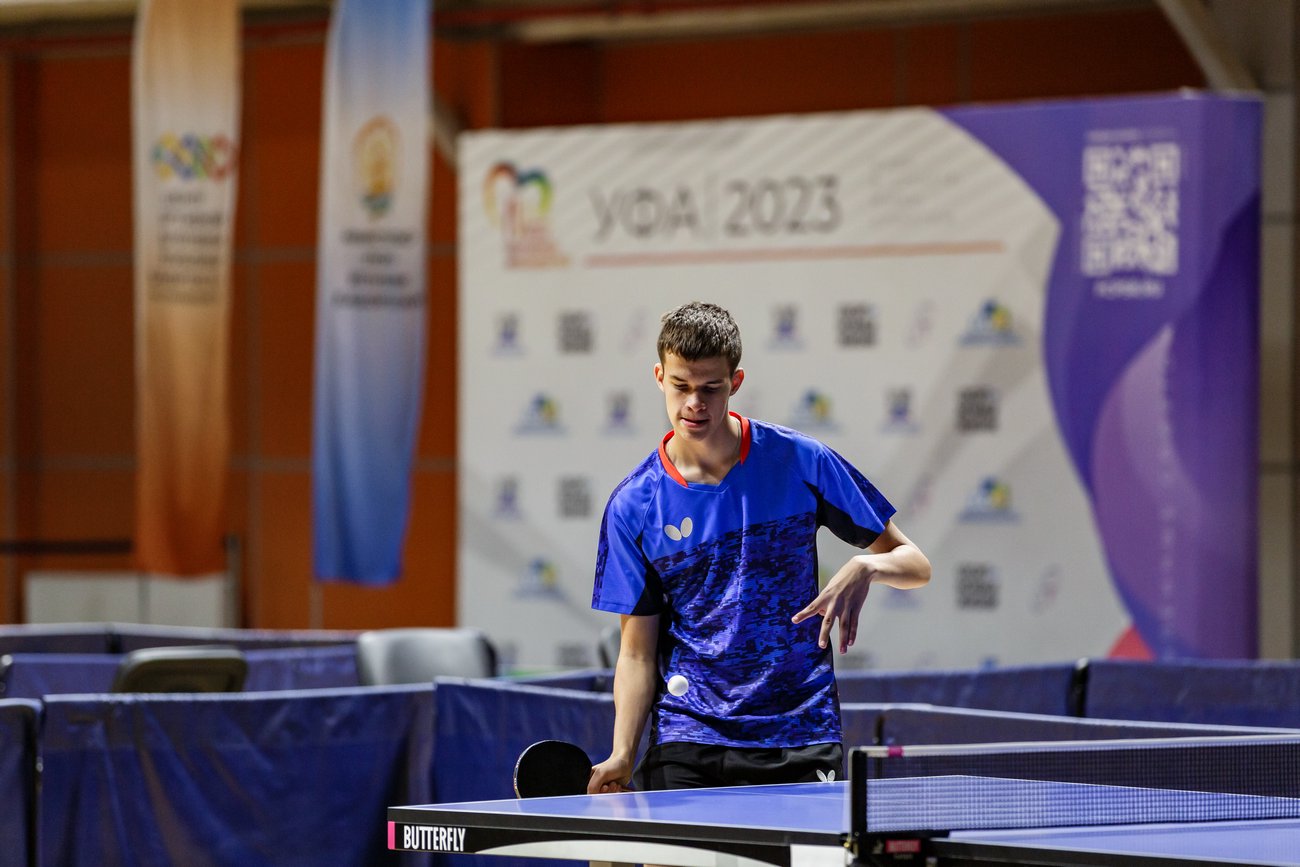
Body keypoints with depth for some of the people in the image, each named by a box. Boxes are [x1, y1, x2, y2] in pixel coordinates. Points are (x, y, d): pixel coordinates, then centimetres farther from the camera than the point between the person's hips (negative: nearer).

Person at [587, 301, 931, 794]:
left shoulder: (799, 460, -2)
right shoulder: (632, 507, -1)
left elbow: (914, 563, 3)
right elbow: (637, 652, 0)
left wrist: (866, 567, -21)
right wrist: (622, 756, -14)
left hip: (800, 740, 0)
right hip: (685, 742, 0)